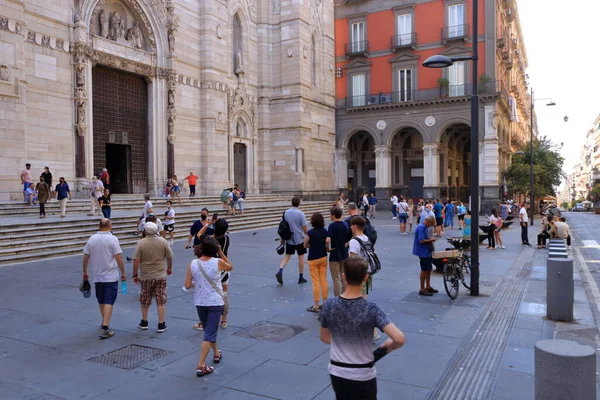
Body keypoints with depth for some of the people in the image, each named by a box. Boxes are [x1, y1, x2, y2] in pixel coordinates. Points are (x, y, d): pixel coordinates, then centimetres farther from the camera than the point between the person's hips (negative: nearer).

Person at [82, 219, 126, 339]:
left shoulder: (92, 239, 1)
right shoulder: (112, 239, -12)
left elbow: (85, 258, 6)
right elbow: (119, 258, -14)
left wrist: (85, 272, 20)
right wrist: (123, 273, -5)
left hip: (97, 276, 5)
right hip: (111, 276, -5)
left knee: (102, 301, 19)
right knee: (109, 302, -2)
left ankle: (105, 323, 35)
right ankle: (105, 328, -8)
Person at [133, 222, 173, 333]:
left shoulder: (141, 243, -11)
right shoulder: (163, 241, -6)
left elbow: (136, 261, -12)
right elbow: (169, 257, -1)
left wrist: (135, 275, 0)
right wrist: (169, 268, 16)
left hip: (145, 276, 0)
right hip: (161, 276, 1)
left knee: (145, 301, 17)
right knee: (161, 301, 7)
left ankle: (144, 323, 29)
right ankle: (161, 325, 9)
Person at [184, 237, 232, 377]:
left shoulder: (193, 264, -8)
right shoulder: (218, 262, -12)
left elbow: (187, 285, -6)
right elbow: (230, 267, 10)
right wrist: (221, 252, 8)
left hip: (200, 302, 3)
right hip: (215, 302, -3)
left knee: (209, 330, 24)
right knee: (210, 333, 1)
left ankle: (216, 354, 43)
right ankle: (201, 366, -3)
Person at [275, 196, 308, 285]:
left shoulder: (286, 212, 0)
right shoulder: (300, 214, -14)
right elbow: (305, 228, -11)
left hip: (289, 239, 4)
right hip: (299, 239, -4)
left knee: (287, 256, 12)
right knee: (301, 257, 9)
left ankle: (280, 272, -8)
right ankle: (301, 277, 17)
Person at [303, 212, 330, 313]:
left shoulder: (310, 233, -16)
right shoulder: (325, 231, -4)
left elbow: (305, 245, -7)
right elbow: (328, 242, -11)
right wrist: (327, 248, 9)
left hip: (313, 259, -4)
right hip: (323, 258, 4)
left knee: (316, 282, 2)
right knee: (324, 280, 13)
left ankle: (316, 306, 8)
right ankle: (325, 303, 19)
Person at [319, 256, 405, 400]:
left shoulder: (329, 305, -12)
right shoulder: (371, 309, -21)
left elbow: (325, 337, 3)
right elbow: (399, 339, -27)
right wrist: (389, 346, -5)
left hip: (337, 374, 3)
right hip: (363, 377, -3)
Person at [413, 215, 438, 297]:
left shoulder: (424, 227, 11)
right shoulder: (421, 227, -21)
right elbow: (421, 240, -27)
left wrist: (430, 239, 4)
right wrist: (430, 240, -14)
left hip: (427, 251, 10)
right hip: (423, 252, -10)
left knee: (429, 269, 17)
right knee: (424, 270, -2)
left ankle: (428, 287, 28)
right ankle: (422, 289, 7)